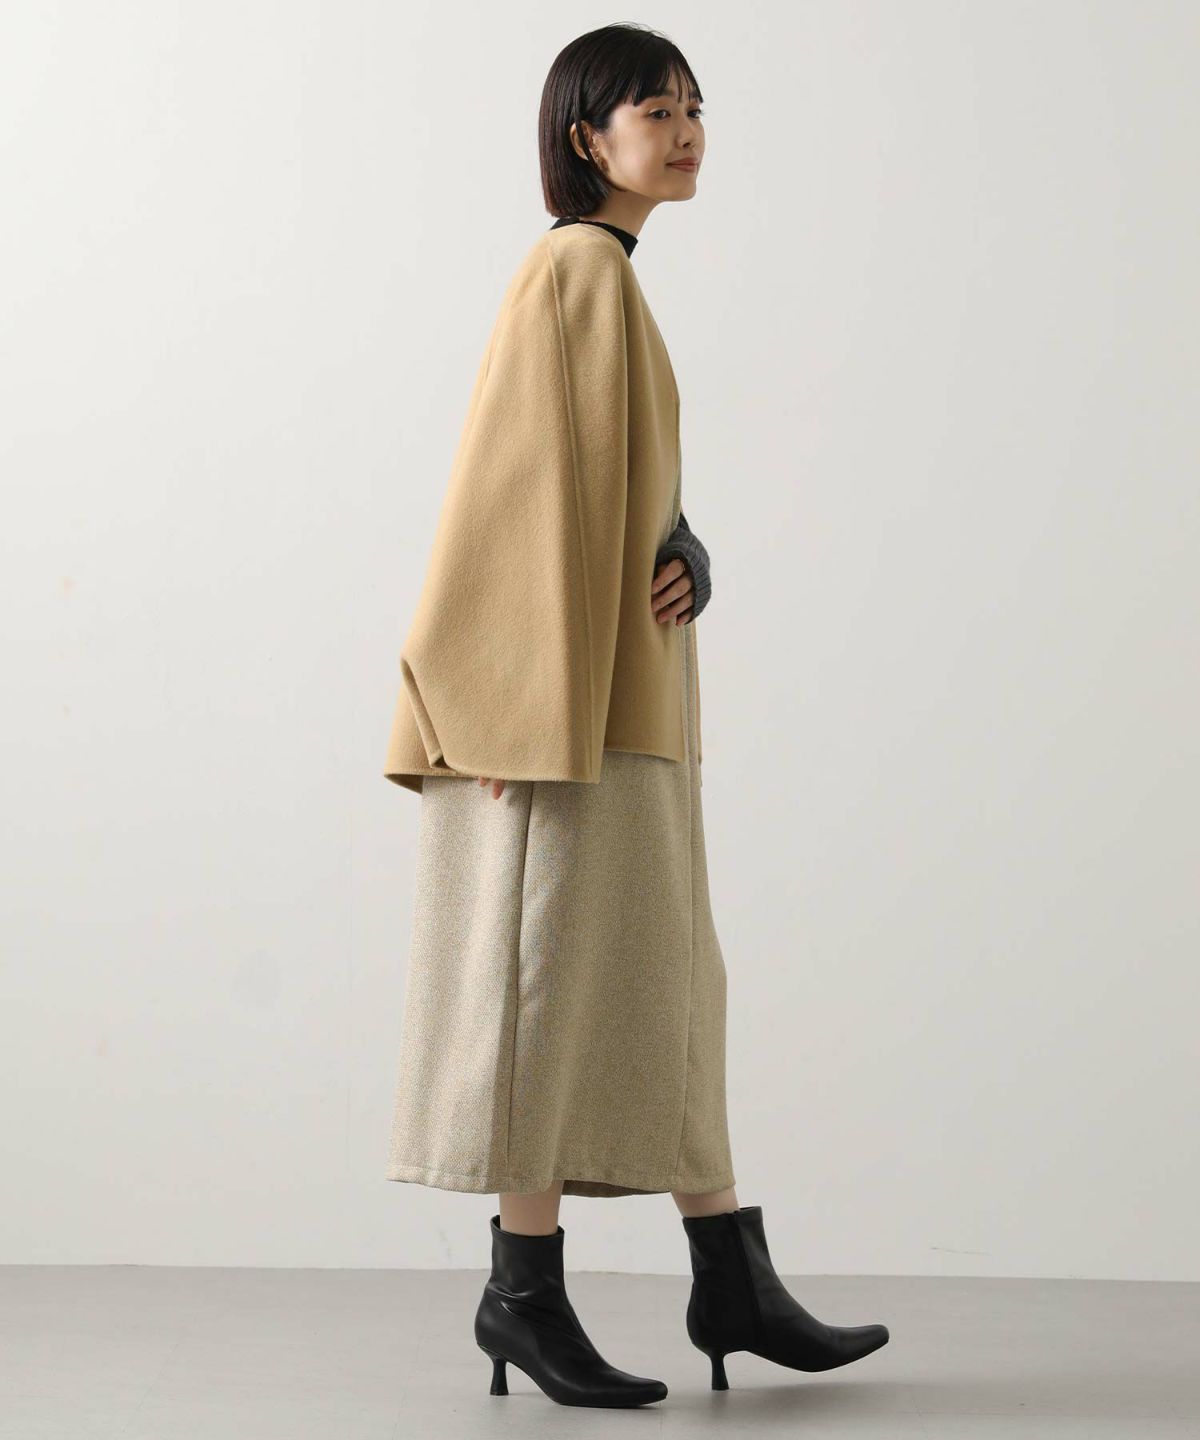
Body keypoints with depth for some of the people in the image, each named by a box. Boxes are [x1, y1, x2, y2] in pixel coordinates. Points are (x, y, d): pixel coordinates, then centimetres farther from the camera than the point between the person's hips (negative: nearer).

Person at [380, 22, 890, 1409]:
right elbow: (521, 476, -17)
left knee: (663, 981, 9)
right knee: (562, 973, -5)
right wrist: (527, 704, -22)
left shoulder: (607, 279, 19)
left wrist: (685, 557, -4)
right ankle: (523, 1290, 5)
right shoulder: (574, 267, -10)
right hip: (567, 687, -10)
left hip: (621, 686, 10)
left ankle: (733, 1282, 14)